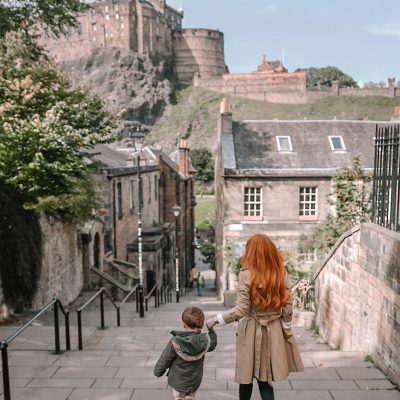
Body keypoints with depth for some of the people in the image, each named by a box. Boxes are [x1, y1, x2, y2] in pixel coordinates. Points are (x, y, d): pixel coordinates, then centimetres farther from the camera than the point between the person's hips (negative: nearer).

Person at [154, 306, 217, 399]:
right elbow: (213, 343, 7)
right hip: (194, 383, 3)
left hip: (178, 382, -3)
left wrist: (157, 372, 5)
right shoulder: (205, 341, -17)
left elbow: (164, 360, -12)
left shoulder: (175, 342, -24)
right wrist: (211, 329, 15)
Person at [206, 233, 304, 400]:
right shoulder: (281, 273, -3)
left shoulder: (246, 275, -14)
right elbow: (287, 307, 1)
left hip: (251, 330, -3)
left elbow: (241, 309, -17)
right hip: (274, 330, 3)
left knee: (246, 377, 16)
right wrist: (287, 331, 12)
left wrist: (216, 320, -7)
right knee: (265, 379, 11)